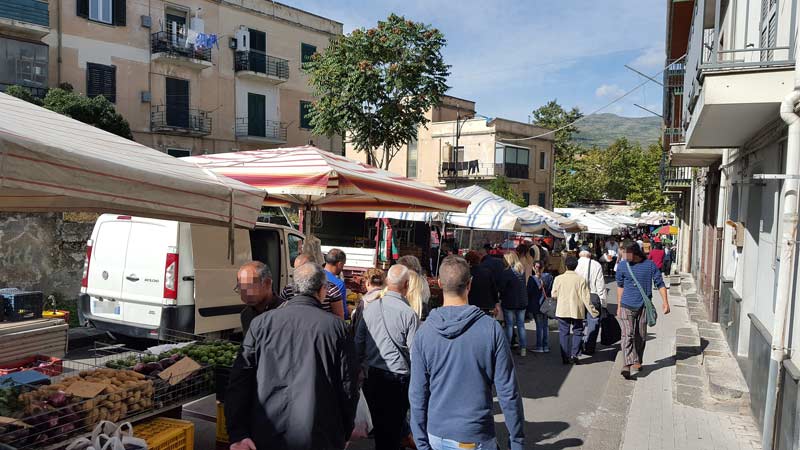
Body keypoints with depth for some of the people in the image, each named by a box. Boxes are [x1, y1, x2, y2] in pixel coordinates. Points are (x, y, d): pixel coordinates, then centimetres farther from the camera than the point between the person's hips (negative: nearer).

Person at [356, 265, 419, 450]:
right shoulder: (409, 314, -17)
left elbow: (358, 344, 4)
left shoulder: (369, 309, -4)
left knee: (378, 423, 21)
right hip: (397, 379, -4)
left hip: (371, 376, 4)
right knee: (393, 427, 11)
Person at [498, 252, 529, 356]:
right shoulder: (522, 270, 2)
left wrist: (501, 298, 2)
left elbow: (501, 288, -15)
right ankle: (523, 349, 13)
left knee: (509, 326, 4)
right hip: (522, 302, 5)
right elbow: (524, 286, 11)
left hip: (509, 303, -5)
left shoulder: (507, 272, -18)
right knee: (521, 326, 11)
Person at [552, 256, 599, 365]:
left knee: (564, 333, 8)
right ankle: (574, 355, 1)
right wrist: (593, 311, 1)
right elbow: (585, 297, -6)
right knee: (577, 332, 12)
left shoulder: (558, 278, -5)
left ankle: (566, 358, 8)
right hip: (577, 311, -1)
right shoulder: (581, 279, -7)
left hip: (562, 310, 1)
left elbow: (554, 295, 2)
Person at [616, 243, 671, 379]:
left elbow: (660, 283, 2)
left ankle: (638, 362, 28)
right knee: (627, 334, -13)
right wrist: (619, 306, 15)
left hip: (643, 306, 0)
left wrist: (665, 302, -8)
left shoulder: (650, 265, -2)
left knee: (641, 336, 10)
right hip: (627, 306, 0)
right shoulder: (622, 265, 1)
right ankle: (629, 364, -21)